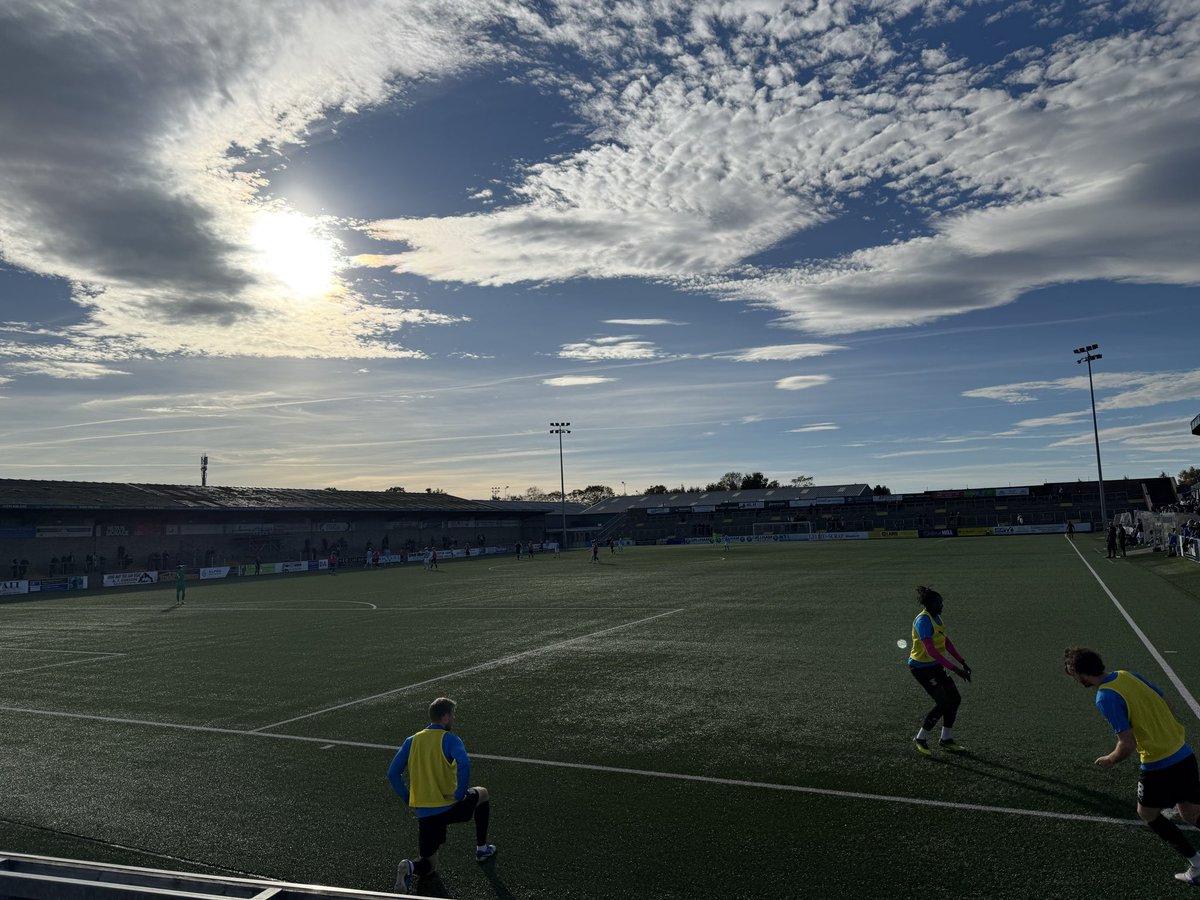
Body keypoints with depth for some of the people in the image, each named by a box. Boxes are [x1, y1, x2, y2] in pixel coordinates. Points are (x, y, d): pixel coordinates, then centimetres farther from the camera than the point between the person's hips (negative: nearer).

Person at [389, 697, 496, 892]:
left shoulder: (411, 741, 6)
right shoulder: (449, 739, -9)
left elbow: (392, 774, 6)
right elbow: (464, 764, -27)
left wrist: (408, 800, 13)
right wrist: (460, 794, -14)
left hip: (422, 813, 4)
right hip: (448, 808, -4)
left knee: (428, 864, 21)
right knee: (482, 794, 27)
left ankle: (411, 867, -14)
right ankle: (482, 849, 33)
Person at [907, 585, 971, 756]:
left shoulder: (935, 617, 5)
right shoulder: (923, 620, -24)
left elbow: (946, 641, 15)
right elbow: (931, 650, -30)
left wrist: (962, 662, 10)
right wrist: (954, 669, -31)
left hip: (935, 665, 9)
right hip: (922, 667, -9)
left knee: (955, 699, 9)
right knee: (943, 703, -10)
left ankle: (946, 740, 24)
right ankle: (920, 739, 7)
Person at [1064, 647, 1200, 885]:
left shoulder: (1105, 698, -22)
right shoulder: (1128, 675, 1)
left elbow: (1128, 745, -21)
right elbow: (1165, 703, 11)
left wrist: (1110, 760, -1)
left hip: (1159, 766, -7)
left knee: (1147, 814, 19)